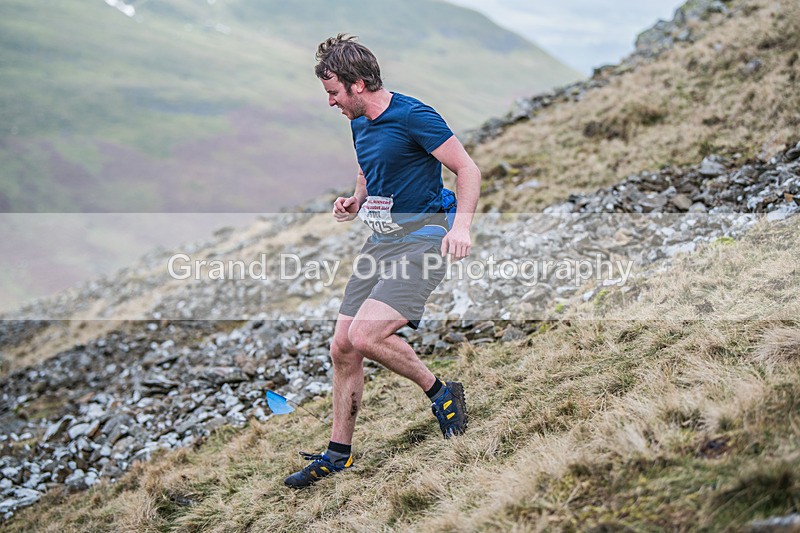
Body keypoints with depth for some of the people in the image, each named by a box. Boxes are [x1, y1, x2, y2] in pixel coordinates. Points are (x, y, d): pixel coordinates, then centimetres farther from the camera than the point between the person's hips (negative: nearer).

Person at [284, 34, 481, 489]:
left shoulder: (412, 116, -14)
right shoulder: (360, 124, 12)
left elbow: (469, 170, -12)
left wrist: (462, 225, -26)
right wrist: (355, 201, 8)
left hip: (420, 240, -8)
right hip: (380, 241, 9)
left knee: (366, 336, -24)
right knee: (343, 347, 6)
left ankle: (440, 392, 0)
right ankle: (339, 452, 19)